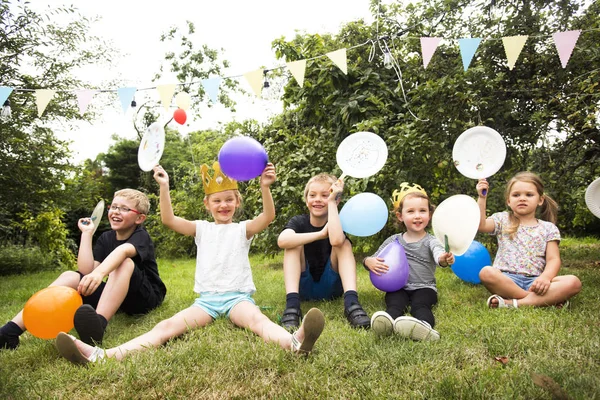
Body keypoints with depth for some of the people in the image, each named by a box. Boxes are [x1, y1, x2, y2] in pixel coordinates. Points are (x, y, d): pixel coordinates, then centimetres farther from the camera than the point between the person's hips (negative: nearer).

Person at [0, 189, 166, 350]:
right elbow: (86, 271, -9)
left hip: (147, 297, -5)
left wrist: (99, 273, -57)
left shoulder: (141, 236, -12)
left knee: (124, 263, -33)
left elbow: (123, 250, -38)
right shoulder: (106, 238, 6)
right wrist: (87, 233, -8)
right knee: (70, 276, -13)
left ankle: (98, 324, -54)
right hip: (117, 296, 6)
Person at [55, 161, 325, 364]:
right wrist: (164, 187, -14)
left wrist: (265, 188, -33)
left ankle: (295, 343, -67)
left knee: (257, 318, -35)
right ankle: (102, 356, -38)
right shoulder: (202, 229, 13)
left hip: (238, 296, -2)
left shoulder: (242, 229, 7)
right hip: (206, 298, 3)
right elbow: (169, 220, -1)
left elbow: (268, 216, -14)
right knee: (168, 326, -19)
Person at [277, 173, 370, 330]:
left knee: (344, 244, -21)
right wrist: (321, 234, -29)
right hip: (303, 288, 0)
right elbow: (282, 240, -32)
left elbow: (336, 240, -37)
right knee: (294, 244, -22)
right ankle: (292, 305, -34)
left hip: (331, 288, 0)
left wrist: (332, 201, -27)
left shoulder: (337, 222, -8)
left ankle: (351, 302, -35)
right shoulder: (298, 222, -7)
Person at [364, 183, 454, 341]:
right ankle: (389, 320, -61)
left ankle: (424, 324, -63)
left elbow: (438, 252, -22)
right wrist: (369, 262, -11)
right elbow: (374, 259, 15)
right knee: (395, 304, -30)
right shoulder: (393, 241, 11)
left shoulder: (431, 241, 2)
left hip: (424, 287, -1)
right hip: (398, 288, 2)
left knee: (420, 305, -33)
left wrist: (444, 259, -48)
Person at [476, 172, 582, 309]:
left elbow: (553, 259, 4)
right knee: (486, 272, -35)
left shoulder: (548, 228, 14)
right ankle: (546, 299, -25)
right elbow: (481, 225, -7)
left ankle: (512, 303, -31)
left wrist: (545, 277, -16)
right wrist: (482, 198, -14)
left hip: (534, 281, 2)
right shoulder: (503, 220, 13)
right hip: (506, 279, -2)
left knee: (573, 282, -24)